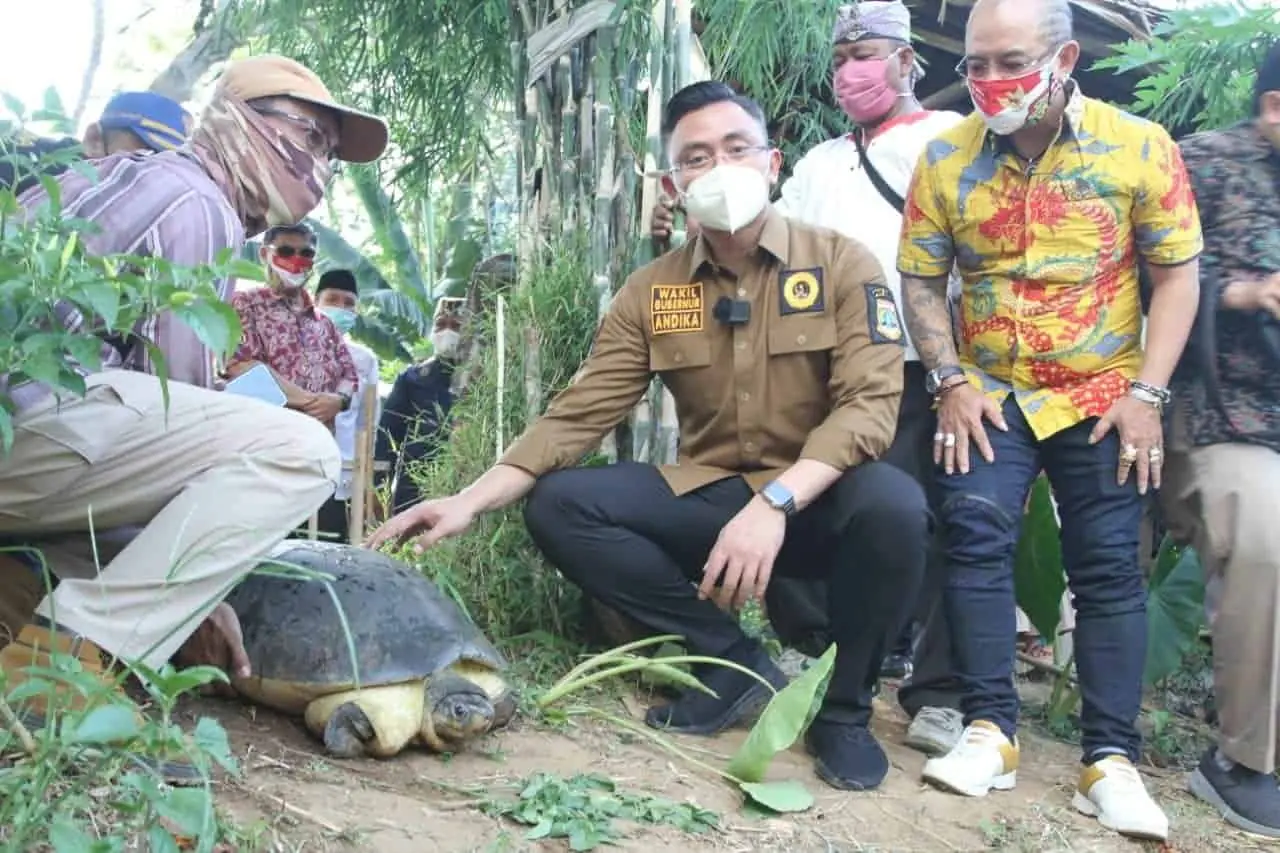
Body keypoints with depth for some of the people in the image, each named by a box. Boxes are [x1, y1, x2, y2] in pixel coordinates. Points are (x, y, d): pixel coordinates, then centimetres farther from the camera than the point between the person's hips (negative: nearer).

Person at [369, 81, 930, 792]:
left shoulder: (841, 263, -7)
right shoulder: (650, 293, 2)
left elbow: (871, 403, -18)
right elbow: (577, 414, -2)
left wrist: (776, 502, -33)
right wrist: (471, 500, -15)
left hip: (819, 504, -3)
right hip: (708, 499, 3)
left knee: (893, 504, -36)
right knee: (556, 505, -16)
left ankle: (844, 706, -8)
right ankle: (734, 660, -6)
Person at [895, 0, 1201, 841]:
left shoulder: (1140, 146, -7)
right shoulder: (946, 159, -3)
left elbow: (1178, 274, -4)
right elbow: (921, 278, 3)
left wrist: (1147, 393, -11)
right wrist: (951, 378, -9)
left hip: (1103, 397, -1)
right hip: (991, 393, 1)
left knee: (1109, 565, -1)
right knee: (976, 536, -14)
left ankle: (1111, 758, 6)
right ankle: (990, 730, -4)